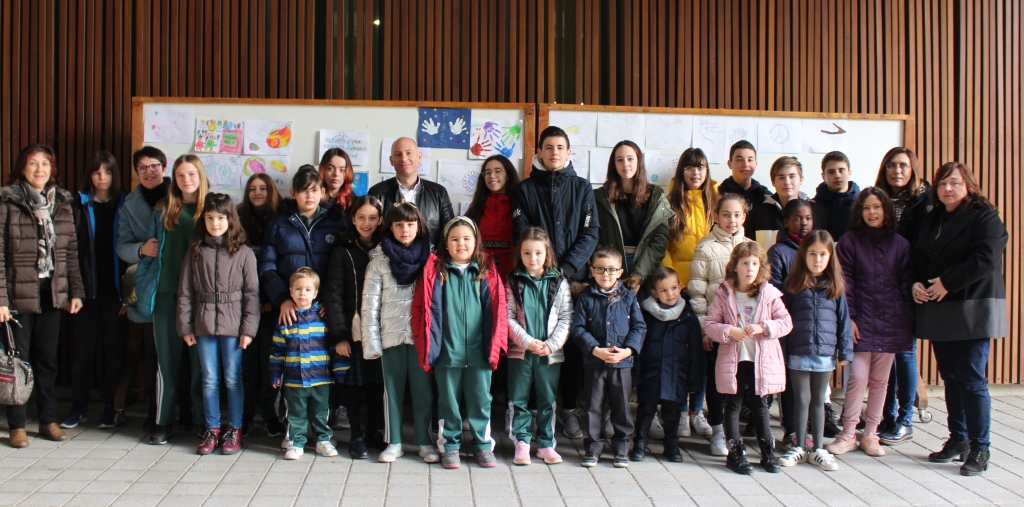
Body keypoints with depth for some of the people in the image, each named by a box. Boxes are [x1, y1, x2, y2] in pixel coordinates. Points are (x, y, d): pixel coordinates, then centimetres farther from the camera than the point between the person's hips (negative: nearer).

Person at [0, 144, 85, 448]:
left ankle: (48, 420, 21)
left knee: (48, 359, 11)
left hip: (52, 293, 4)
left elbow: (71, 252, 10)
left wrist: (76, 291, 5)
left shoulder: (63, 203, 8)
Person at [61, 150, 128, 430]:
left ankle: (111, 407, 14)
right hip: (86, 288, 1)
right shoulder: (79, 206, 5)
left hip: (114, 290, -1)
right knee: (82, 349, 6)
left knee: (114, 348, 5)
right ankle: (79, 407, 16)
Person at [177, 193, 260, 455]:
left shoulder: (243, 253, -2)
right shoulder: (195, 252, 5)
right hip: (203, 325, 2)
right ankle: (211, 429, 21)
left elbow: (252, 293, -3)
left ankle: (235, 430, 16)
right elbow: (185, 292, 7)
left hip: (233, 325, -2)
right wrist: (185, 326, 2)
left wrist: (248, 328, -8)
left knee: (233, 379, 5)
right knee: (209, 380, 10)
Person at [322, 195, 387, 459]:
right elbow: (333, 293, -6)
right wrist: (338, 335, -12)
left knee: (378, 381, 8)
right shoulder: (343, 250, -1)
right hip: (351, 328, -2)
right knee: (352, 382, 4)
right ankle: (356, 435, 16)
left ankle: (374, 431, 24)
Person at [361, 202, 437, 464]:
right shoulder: (379, 260, 2)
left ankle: (424, 441, 17)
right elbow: (369, 303, -1)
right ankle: (394, 442, 18)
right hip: (391, 334, 0)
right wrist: (371, 341, -5)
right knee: (393, 389, 9)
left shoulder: (429, 258, 3)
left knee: (423, 388, 5)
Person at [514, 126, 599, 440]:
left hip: (574, 276, 1)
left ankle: (570, 408, 11)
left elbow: (591, 232, 2)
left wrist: (567, 268, -11)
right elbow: (521, 232, 1)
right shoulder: (526, 188, 9)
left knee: (573, 342, 2)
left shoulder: (582, 188, 10)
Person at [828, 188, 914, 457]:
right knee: (858, 378, -7)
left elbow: (905, 284, 10)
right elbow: (844, 281, -2)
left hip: (890, 321, 3)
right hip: (861, 320, -2)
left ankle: (870, 434, 17)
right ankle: (848, 434, 4)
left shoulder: (900, 244, 9)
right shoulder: (849, 241, 2)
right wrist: (848, 317, -9)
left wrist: (908, 321, 3)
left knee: (880, 381, 7)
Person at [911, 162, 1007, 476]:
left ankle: (979, 450, 2)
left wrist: (947, 282, -17)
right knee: (950, 378, 12)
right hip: (938, 310, 7)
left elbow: (986, 261, -18)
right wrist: (916, 283, -3)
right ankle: (958, 439, 23)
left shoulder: (984, 217, -6)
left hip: (972, 310, -7)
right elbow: (916, 257, 16)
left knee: (971, 380, -6)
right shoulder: (931, 220, 16)